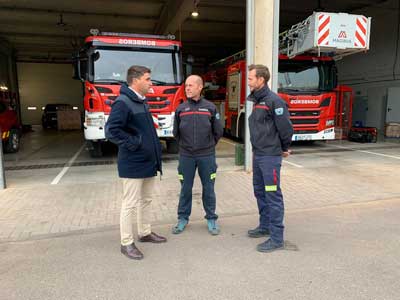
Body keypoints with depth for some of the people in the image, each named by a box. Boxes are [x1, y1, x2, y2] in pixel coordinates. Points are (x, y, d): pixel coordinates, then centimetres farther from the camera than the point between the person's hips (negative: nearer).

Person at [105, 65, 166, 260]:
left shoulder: (142, 102, 13)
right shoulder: (123, 103, -17)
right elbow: (112, 131, -25)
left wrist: (155, 147, 13)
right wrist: (133, 143, -21)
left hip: (148, 161, 9)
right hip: (133, 164, -9)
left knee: (146, 200, 19)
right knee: (130, 204, 1)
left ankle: (145, 233, 34)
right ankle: (126, 243, 14)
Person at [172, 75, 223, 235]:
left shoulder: (210, 107, 0)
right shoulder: (181, 108, 3)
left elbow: (218, 131, 6)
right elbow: (176, 132, 12)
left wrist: (208, 145, 11)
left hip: (207, 156, -1)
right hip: (186, 156, 1)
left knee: (208, 188, 7)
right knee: (185, 188, 9)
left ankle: (211, 219, 22)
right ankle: (183, 218, 24)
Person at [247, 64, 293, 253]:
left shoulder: (273, 101, -15)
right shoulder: (257, 101, 13)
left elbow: (286, 127, -16)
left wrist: (284, 148, -3)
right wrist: (256, 151, 18)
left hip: (270, 156, -9)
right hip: (257, 155, 9)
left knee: (273, 196, -4)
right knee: (260, 192, 17)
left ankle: (277, 238, 5)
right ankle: (265, 226, 31)